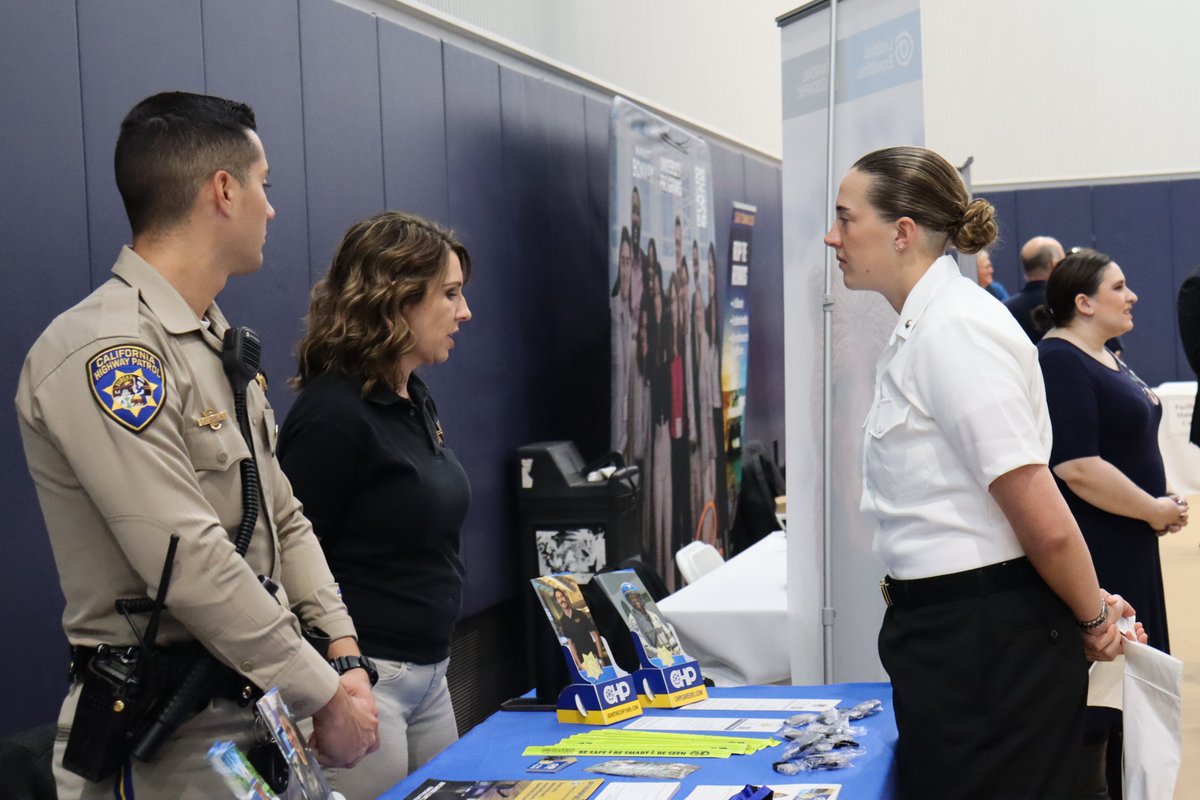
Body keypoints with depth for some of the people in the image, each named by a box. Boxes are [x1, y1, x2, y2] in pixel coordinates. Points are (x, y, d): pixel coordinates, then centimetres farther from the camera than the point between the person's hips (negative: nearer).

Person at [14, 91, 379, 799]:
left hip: (264, 708, 9)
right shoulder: (105, 352, -19)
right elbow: (192, 565, -24)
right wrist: (324, 695, -18)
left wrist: (345, 655, 0)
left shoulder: (217, 344, 12)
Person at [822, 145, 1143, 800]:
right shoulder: (920, 326, 13)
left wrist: (1091, 618, -6)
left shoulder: (951, 329, -19)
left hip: (985, 640, -10)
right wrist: (1089, 611, 19)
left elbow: (1044, 521, -22)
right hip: (950, 627, 10)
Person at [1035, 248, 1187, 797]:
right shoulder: (1059, 362, -18)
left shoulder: (1106, 357, 13)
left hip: (1126, 546, 10)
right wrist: (1154, 510, -15)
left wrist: (1160, 503, 7)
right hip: (1090, 551, -10)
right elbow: (1076, 467, -25)